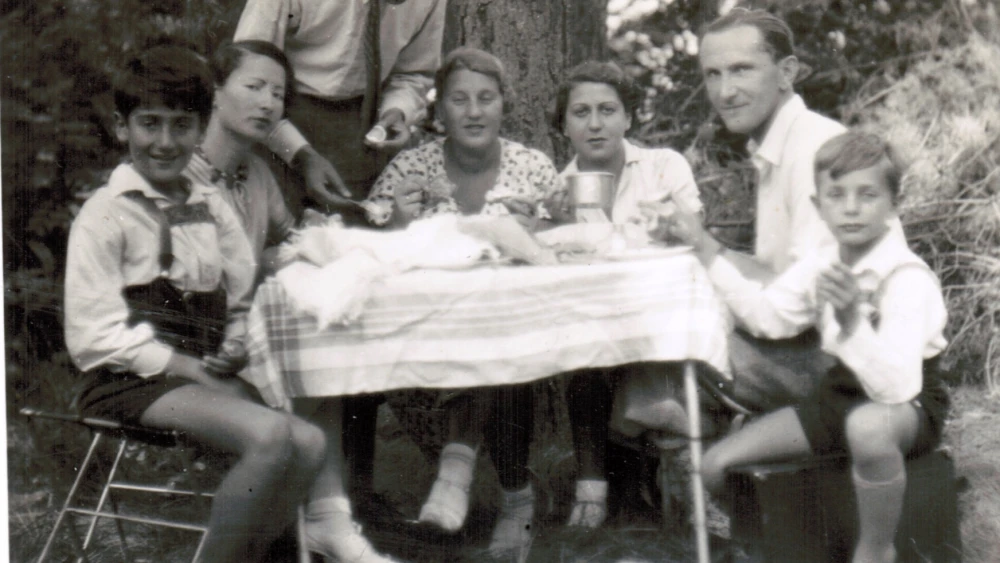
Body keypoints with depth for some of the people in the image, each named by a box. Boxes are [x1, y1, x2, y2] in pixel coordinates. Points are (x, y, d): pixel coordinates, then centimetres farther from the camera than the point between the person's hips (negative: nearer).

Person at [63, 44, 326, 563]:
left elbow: (244, 302, 18)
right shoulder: (104, 215, -4)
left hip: (206, 379, 6)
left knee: (309, 443, -19)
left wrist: (234, 354, -5)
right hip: (131, 382, -6)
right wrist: (190, 367, -14)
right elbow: (95, 336, -9)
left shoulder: (212, 210, 13)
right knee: (269, 434, -29)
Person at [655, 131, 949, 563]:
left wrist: (852, 320, -47)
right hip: (843, 393, 7)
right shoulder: (822, 266, -2)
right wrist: (707, 249, 6)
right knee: (717, 463, -2)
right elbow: (767, 316, 6)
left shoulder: (908, 278, -23)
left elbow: (898, 386, -33)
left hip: (909, 406, -7)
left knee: (868, 425, -44)